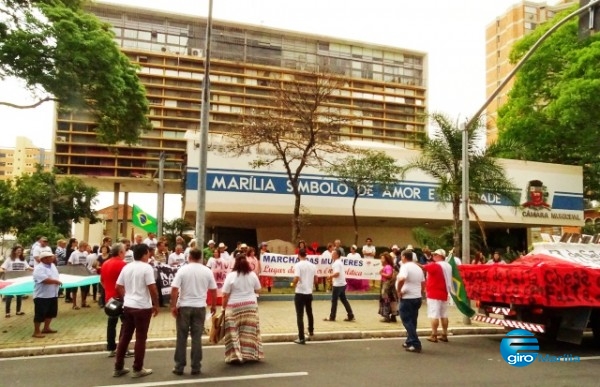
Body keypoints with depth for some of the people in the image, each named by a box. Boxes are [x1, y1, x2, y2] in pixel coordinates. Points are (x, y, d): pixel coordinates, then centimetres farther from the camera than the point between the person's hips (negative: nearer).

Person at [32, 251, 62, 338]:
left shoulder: (52, 265, 11)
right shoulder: (39, 268, -18)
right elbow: (45, 280, -29)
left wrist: (57, 282, 4)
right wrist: (56, 281, -16)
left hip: (53, 294, 9)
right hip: (42, 296, -9)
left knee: (51, 312, 17)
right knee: (40, 314, -2)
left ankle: (46, 328, 31)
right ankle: (36, 332, 8)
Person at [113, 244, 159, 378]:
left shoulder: (126, 267, 7)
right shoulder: (146, 267, -14)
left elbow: (118, 287, 12)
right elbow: (152, 289, -17)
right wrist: (156, 305, -7)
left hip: (128, 306, 7)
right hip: (143, 307, -7)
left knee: (125, 336, 14)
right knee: (140, 338, 3)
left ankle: (118, 368, 20)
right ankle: (138, 369, 10)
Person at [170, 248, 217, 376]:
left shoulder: (183, 270, -5)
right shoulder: (207, 271, 2)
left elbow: (174, 289, -11)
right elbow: (213, 290, 6)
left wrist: (173, 306, -4)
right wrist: (213, 305, 17)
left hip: (184, 306, -1)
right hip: (200, 307, 1)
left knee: (182, 337, 8)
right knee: (197, 337, 6)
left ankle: (179, 367, 13)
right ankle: (195, 367, 10)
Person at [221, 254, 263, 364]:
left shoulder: (231, 275, -10)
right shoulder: (252, 275, 1)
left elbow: (225, 294, -9)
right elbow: (257, 290, 11)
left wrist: (224, 307, 1)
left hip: (234, 307, -3)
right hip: (251, 306, 3)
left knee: (234, 332, 3)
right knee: (249, 332, 9)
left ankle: (235, 355, 2)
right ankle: (250, 354, 15)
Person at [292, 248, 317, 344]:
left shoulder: (298, 265, -13)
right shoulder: (312, 265, 5)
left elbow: (296, 278, -23)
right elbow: (315, 279, 11)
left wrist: (293, 285, -5)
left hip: (300, 293, -6)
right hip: (309, 292, 6)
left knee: (300, 316, 1)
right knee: (309, 313, 25)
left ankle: (301, 338, 1)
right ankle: (311, 331, 42)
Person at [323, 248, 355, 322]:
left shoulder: (336, 263, -16)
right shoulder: (339, 262, 16)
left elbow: (337, 273, -27)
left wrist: (330, 276, -11)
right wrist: (333, 278, 16)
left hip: (338, 285, -10)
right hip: (342, 284, 10)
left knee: (334, 300, 1)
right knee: (344, 300, 12)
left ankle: (332, 317, 9)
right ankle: (351, 316, 12)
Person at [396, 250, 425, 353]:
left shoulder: (405, 267, -14)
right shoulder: (418, 268, 12)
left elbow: (401, 279, -32)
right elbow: (423, 283, 18)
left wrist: (398, 291, -20)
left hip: (407, 298, -8)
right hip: (417, 297, 8)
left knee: (407, 321, -2)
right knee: (412, 321, 16)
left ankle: (415, 344, -7)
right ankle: (410, 342, 23)